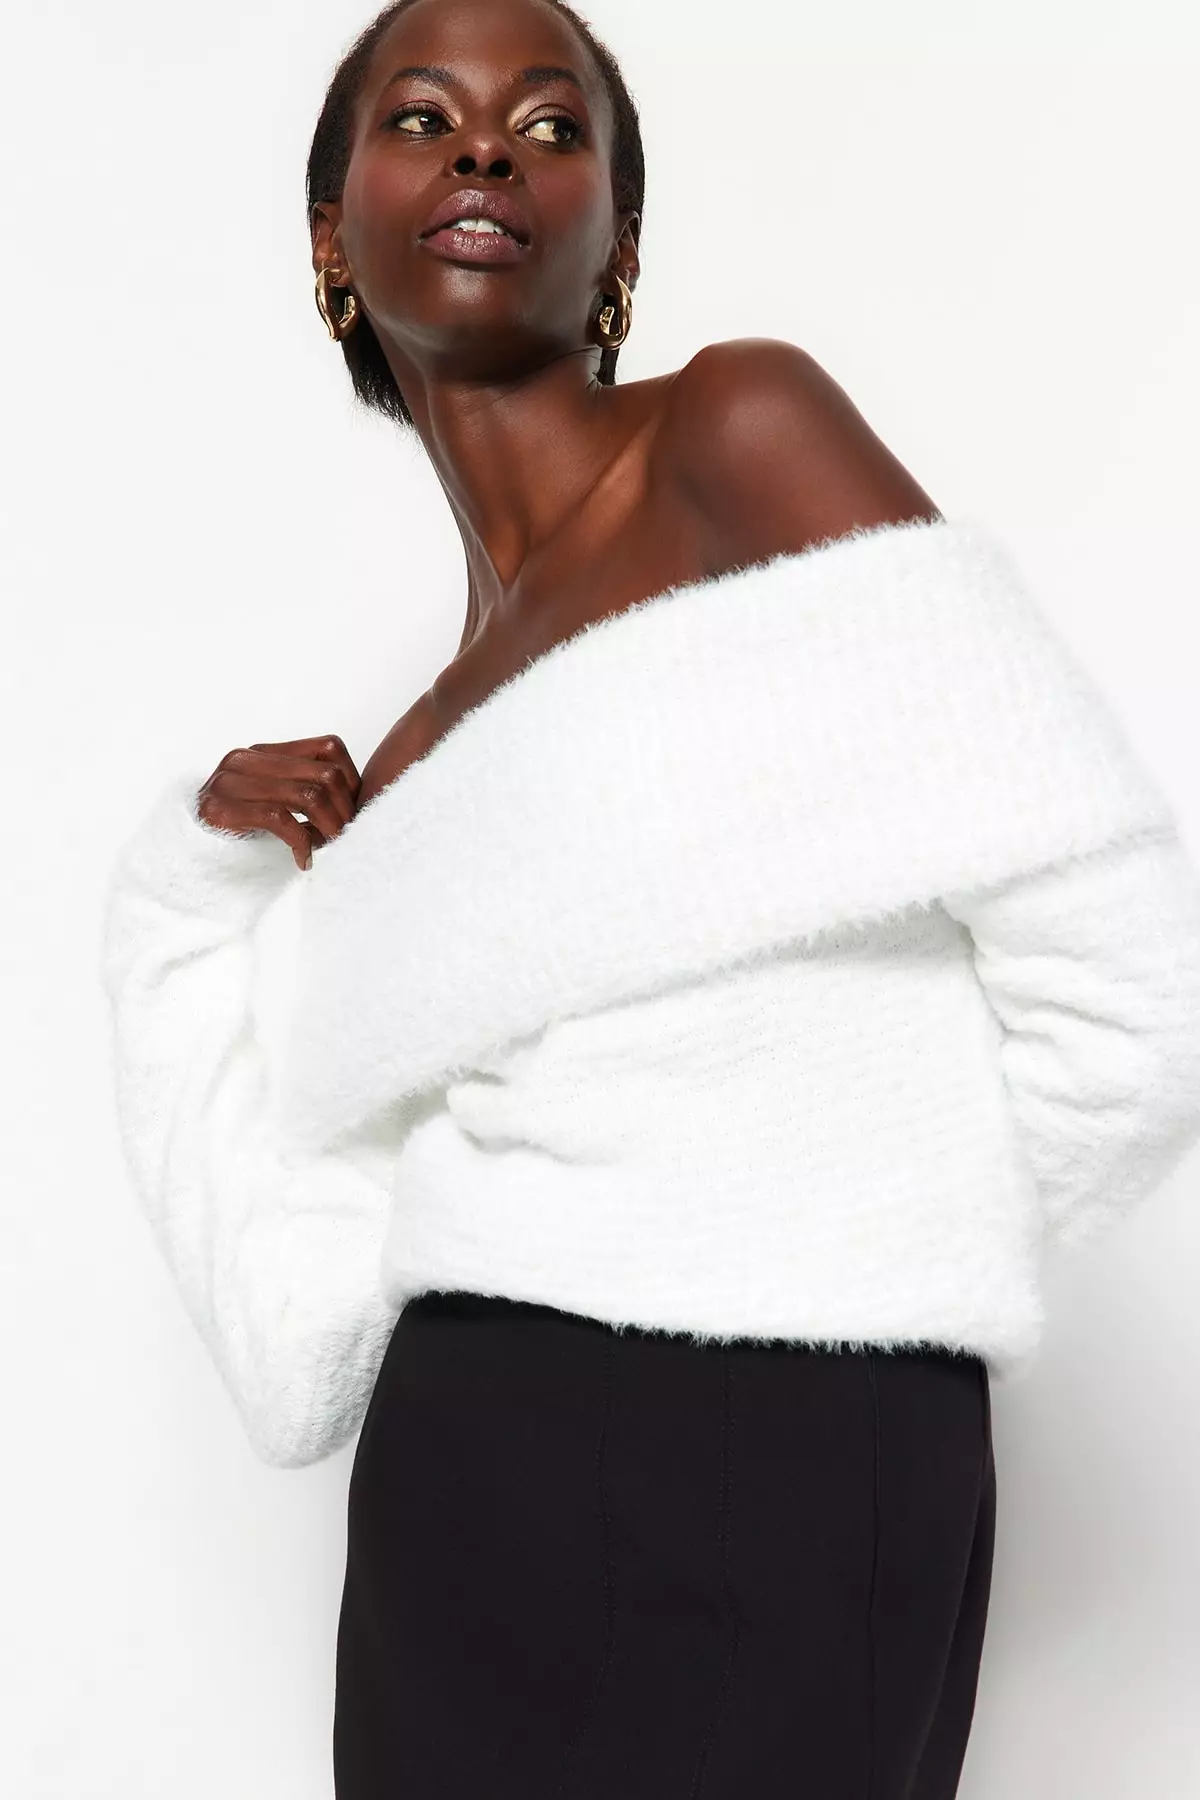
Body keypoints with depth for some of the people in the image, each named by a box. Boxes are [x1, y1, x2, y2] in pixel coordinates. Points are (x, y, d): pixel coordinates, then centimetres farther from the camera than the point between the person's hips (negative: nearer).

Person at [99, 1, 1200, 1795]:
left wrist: (859, 1272, 2)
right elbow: (308, 1337, 7)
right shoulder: (406, 784, 15)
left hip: (776, 1468, -6)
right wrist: (192, 904, 9)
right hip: (467, 1496, 6)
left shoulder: (744, 431, -2)